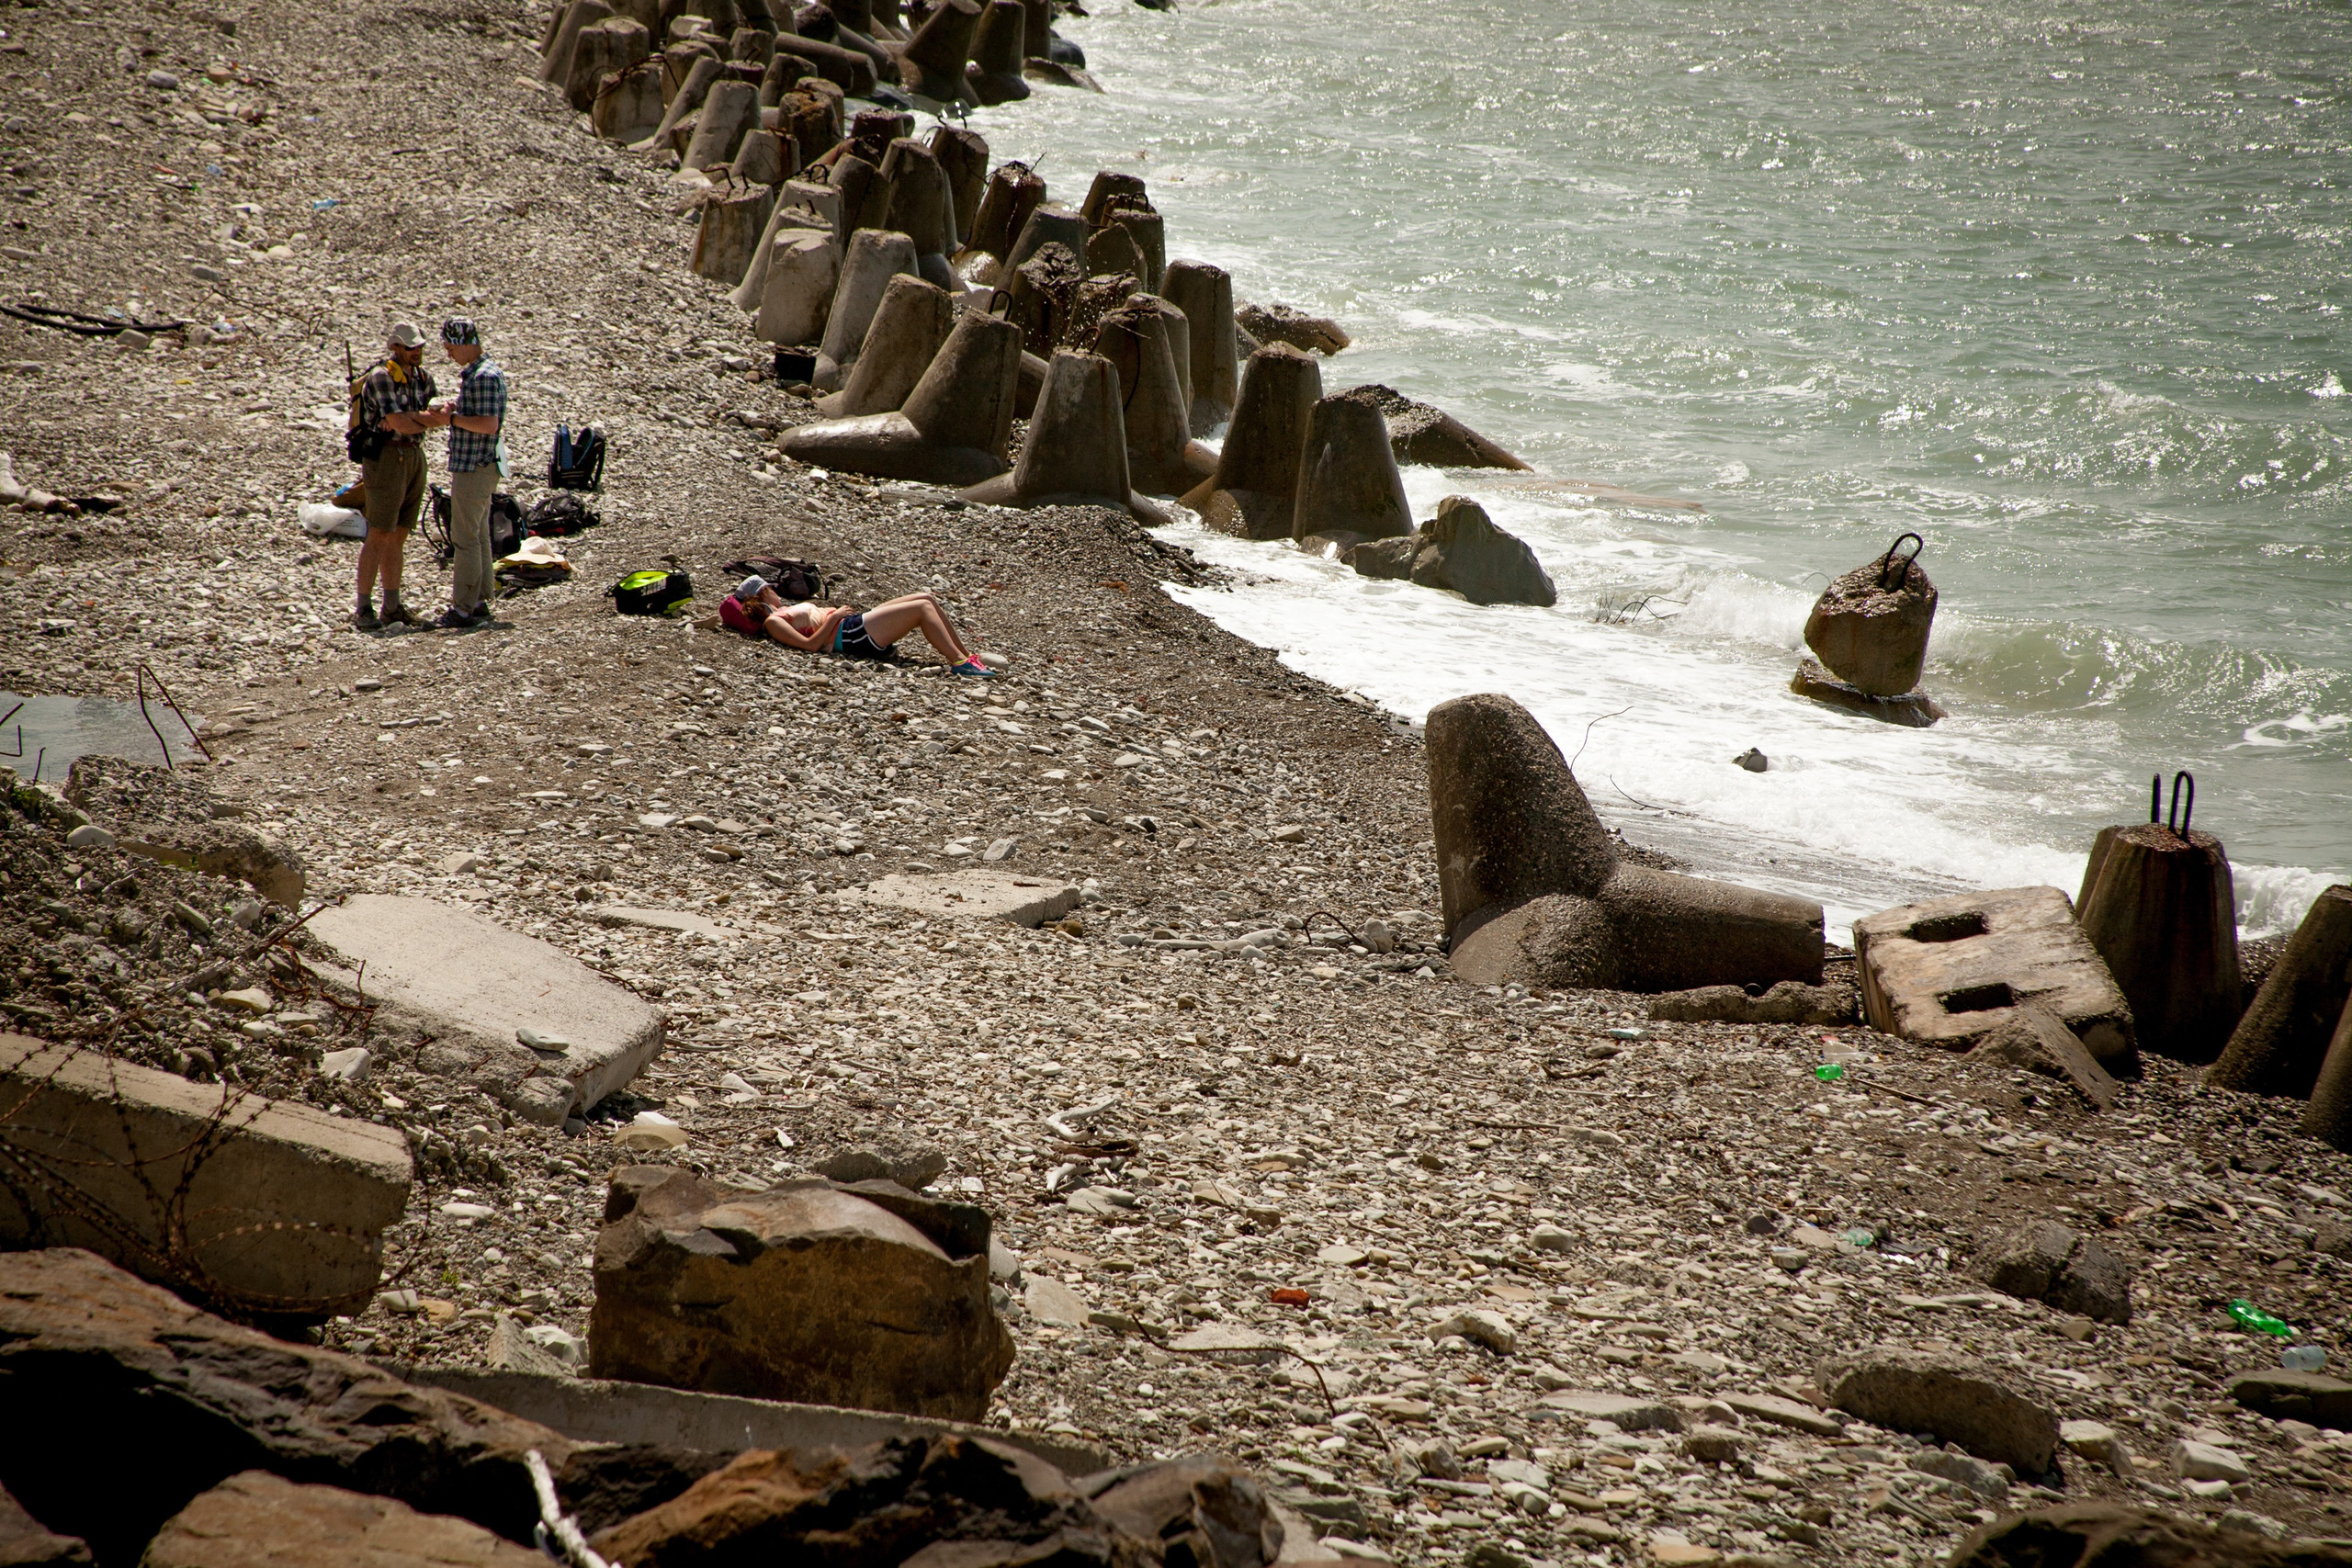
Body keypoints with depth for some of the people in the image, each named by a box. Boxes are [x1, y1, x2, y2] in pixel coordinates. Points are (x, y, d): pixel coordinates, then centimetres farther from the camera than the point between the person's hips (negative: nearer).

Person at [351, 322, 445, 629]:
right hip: (386, 457, -7)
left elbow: (436, 415, 0)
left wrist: (412, 418, -19)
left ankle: (392, 606, 13)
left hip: (414, 457, 7)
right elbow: (399, 424, -20)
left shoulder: (423, 377, 11)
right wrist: (429, 419, -5)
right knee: (379, 536, -9)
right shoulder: (380, 378, -13)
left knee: (398, 536, 9)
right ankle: (363, 609, -7)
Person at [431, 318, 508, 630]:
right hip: (481, 464, 11)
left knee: (465, 539, -8)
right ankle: (480, 601, 20)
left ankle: (463, 609, -6)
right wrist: (456, 409, 6)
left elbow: (489, 424, -26)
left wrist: (452, 418, -17)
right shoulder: (475, 372, 14)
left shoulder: (484, 377, -19)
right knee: (479, 536, 14)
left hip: (473, 466, -11)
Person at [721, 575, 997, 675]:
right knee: (922, 607, -17)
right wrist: (834, 616, -14)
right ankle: (959, 662, -21)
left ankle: (965, 656, 1)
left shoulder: (782, 612, 24)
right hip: (854, 635, -10)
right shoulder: (772, 622, -5)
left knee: (928, 599, 2)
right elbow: (810, 644, -18)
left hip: (857, 623, 10)